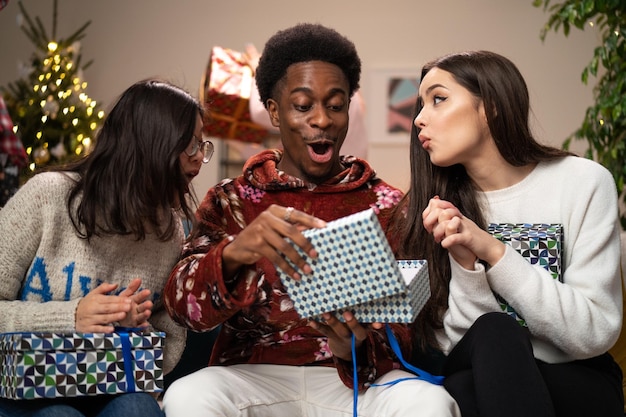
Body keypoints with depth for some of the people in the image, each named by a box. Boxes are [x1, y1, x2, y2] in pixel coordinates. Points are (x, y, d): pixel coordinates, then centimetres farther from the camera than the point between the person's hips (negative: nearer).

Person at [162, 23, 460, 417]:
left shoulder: (388, 205, 8)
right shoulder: (230, 200, 8)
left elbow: (405, 326, 2)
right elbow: (182, 305, -6)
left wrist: (357, 348, -23)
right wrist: (232, 253, -30)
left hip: (360, 379, 1)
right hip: (256, 376, 0)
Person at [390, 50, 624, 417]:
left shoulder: (584, 182, -8)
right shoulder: (442, 204, -3)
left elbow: (596, 335, -14)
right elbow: (457, 347, -6)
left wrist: (493, 252, -20)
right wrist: (464, 262, -23)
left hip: (580, 385, -2)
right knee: (493, 330, -31)